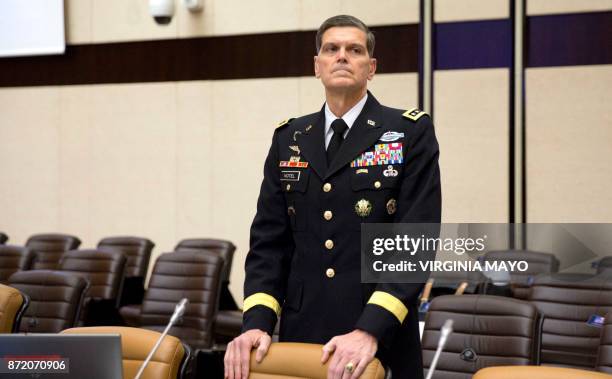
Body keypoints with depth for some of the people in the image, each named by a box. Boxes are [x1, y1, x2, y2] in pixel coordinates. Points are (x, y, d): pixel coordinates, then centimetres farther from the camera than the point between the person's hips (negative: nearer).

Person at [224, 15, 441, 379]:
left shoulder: (411, 133, -3)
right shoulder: (289, 139, 10)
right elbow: (269, 239, 7)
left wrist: (370, 329, -22)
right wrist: (258, 322, -8)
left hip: (381, 342, -3)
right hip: (300, 335, 3)